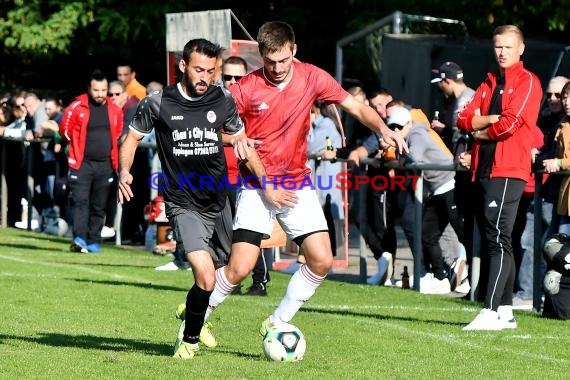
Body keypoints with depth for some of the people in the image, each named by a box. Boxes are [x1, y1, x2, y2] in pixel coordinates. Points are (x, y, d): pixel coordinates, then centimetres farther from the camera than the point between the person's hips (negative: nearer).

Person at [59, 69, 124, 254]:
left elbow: (118, 134, 22)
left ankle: (94, 241, 14)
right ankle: (79, 238, -21)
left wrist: (106, 145, 12)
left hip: (105, 164, 3)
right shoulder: (77, 107, -4)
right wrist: (80, 145, 10)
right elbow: (65, 130, 4)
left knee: (99, 206, 7)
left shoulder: (115, 110, 7)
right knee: (80, 201, -13)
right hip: (82, 163, -3)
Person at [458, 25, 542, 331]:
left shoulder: (528, 82, -1)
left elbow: (511, 123, -13)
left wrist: (481, 132, 2)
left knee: (498, 239, -15)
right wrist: (494, 118, -7)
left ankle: (491, 312, -22)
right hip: (483, 170, 8)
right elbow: (464, 119, 9)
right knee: (491, 242, 9)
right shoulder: (488, 84, 21)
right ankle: (505, 311, 14)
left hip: (509, 171, -8)